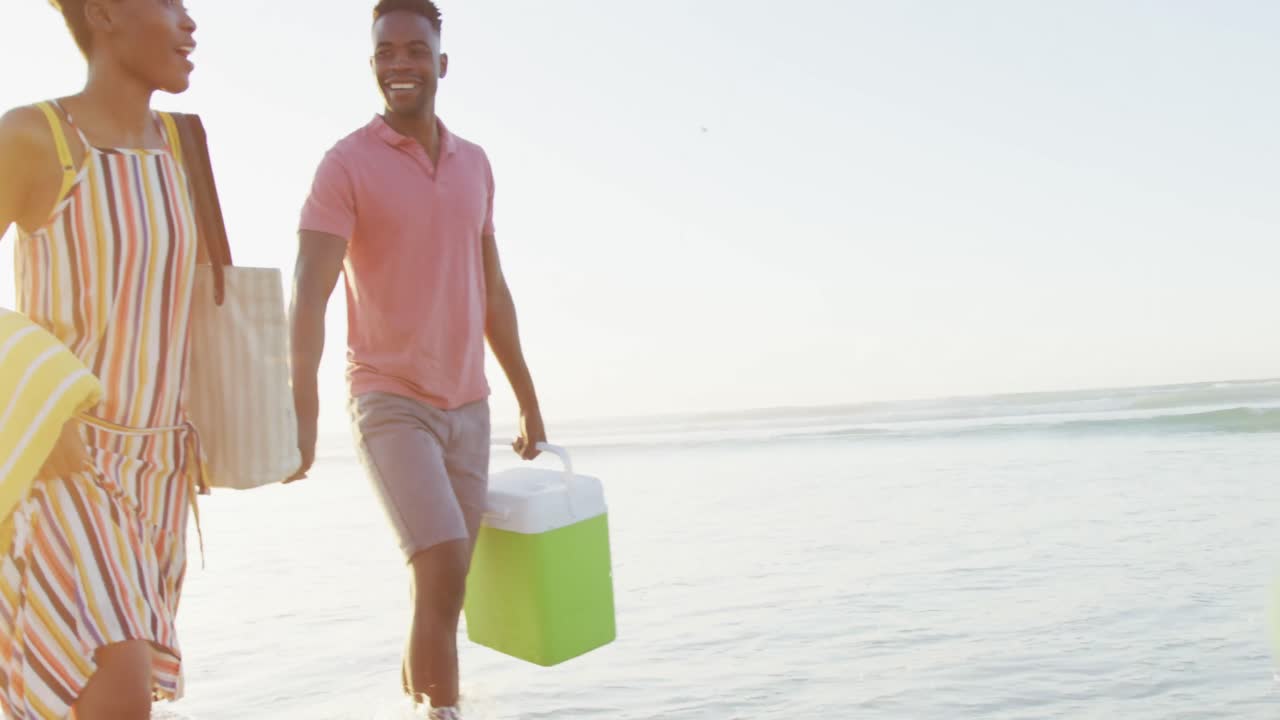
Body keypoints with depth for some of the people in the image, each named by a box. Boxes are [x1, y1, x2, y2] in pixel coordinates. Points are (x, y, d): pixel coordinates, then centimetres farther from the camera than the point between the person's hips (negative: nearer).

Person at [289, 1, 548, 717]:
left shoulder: (475, 163, 8)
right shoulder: (347, 164, -9)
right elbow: (310, 295, -20)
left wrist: (530, 403, 14)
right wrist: (302, 412, -34)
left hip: (467, 408, 5)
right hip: (391, 403, -5)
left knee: (442, 585, 12)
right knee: (444, 576, -17)